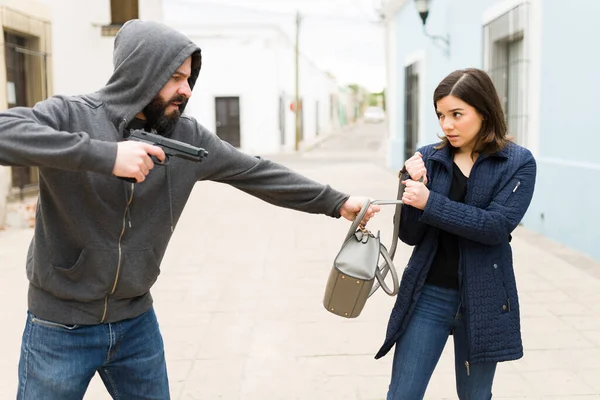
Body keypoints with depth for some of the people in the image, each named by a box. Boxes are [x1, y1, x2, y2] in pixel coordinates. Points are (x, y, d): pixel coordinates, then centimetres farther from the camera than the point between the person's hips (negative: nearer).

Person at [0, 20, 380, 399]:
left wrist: (337, 202, 4)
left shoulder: (187, 136, -3)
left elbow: (257, 172, 2)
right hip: (60, 327, -3)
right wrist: (103, 154, -40)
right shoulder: (70, 115, -15)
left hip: (137, 322, 4)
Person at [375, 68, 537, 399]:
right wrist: (414, 186, -17)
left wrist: (429, 202, -22)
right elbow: (410, 235, -1)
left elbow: (497, 225, -18)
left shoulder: (517, 162, -5)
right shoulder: (428, 158, -1)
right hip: (428, 294, 2)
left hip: (482, 297, -1)